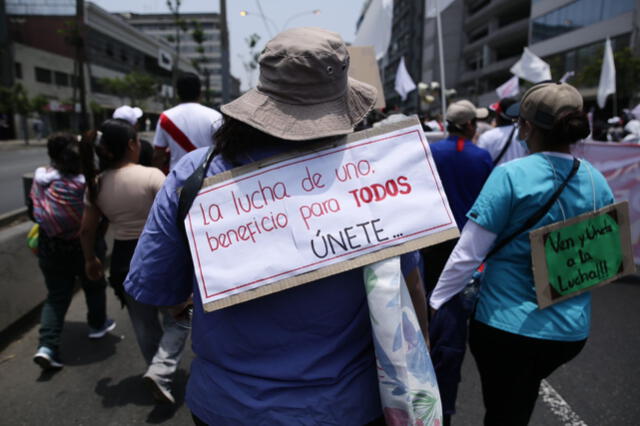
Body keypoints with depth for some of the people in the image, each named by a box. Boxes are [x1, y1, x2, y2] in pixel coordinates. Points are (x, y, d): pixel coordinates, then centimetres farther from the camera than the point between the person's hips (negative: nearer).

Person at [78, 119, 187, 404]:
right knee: (176, 319, 11)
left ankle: (159, 374, 33)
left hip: (123, 260, 5)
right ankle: (160, 370, -7)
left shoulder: (96, 184, 0)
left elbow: (87, 229, 6)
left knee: (144, 324, 19)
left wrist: (90, 259, 20)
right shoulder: (151, 176, -16)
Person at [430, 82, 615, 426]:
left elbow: (468, 253, -18)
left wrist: (434, 302, -7)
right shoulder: (598, 183, -1)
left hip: (508, 323, -5)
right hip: (571, 330, 5)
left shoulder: (511, 175, -18)